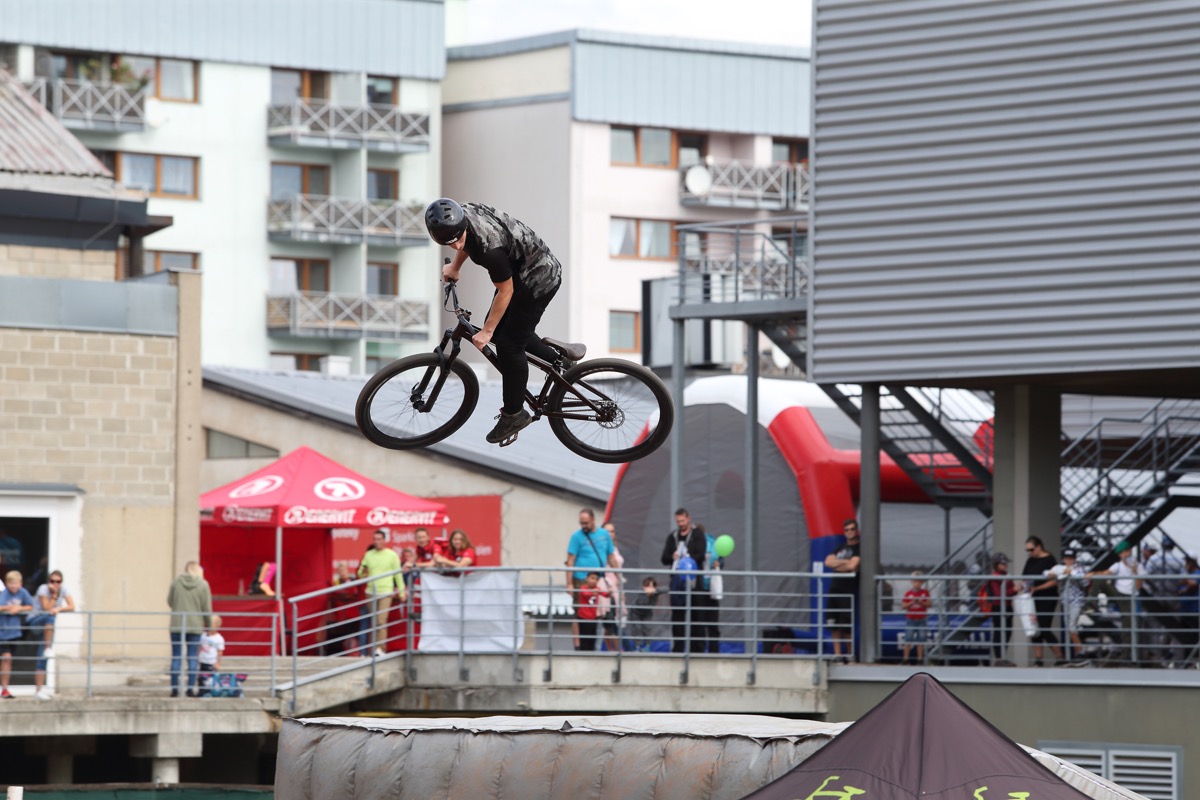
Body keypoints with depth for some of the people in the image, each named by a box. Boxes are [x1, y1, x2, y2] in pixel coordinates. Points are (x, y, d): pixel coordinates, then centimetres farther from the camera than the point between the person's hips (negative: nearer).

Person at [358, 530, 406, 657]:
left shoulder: (392, 555, 0)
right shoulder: (368, 555, 10)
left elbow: (398, 575, 3)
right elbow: (360, 573, 13)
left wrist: (402, 592, 2)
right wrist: (363, 573, -12)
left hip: (385, 592, -4)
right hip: (371, 592, 4)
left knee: (381, 621, -14)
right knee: (374, 622, 6)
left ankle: (380, 648, -18)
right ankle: (374, 647, 13)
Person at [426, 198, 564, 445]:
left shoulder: (491, 249, -39)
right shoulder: (464, 213, -15)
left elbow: (505, 292, -24)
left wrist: (487, 332, -14)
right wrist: (454, 266, 15)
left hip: (538, 280, -9)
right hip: (519, 271, 9)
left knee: (508, 344, -3)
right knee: (501, 329, 17)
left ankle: (514, 414, 12)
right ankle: (556, 358, 33)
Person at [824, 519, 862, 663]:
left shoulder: (859, 548, -2)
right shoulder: (840, 548, 18)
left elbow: (852, 566, -14)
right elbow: (828, 561, 4)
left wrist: (837, 565, 1)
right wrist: (844, 562, -8)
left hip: (849, 590, -6)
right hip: (835, 588, 6)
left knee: (846, 626, -9)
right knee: (833, 624, 2)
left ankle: (849, 655, 2)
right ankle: (837, 654, 6)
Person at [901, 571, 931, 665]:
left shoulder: (925, 592, 2)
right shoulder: (908, 593, 0)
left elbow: (929, 604, -3)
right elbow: (903, 606, -2)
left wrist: (921, 602, -19)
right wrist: (912, 603, -18)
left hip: (922, 619, 1)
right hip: (910, 619, -1)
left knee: (921, 640, 3)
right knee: (908, 640, -3)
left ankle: (920, 658, 9)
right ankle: (905, 658, 2)